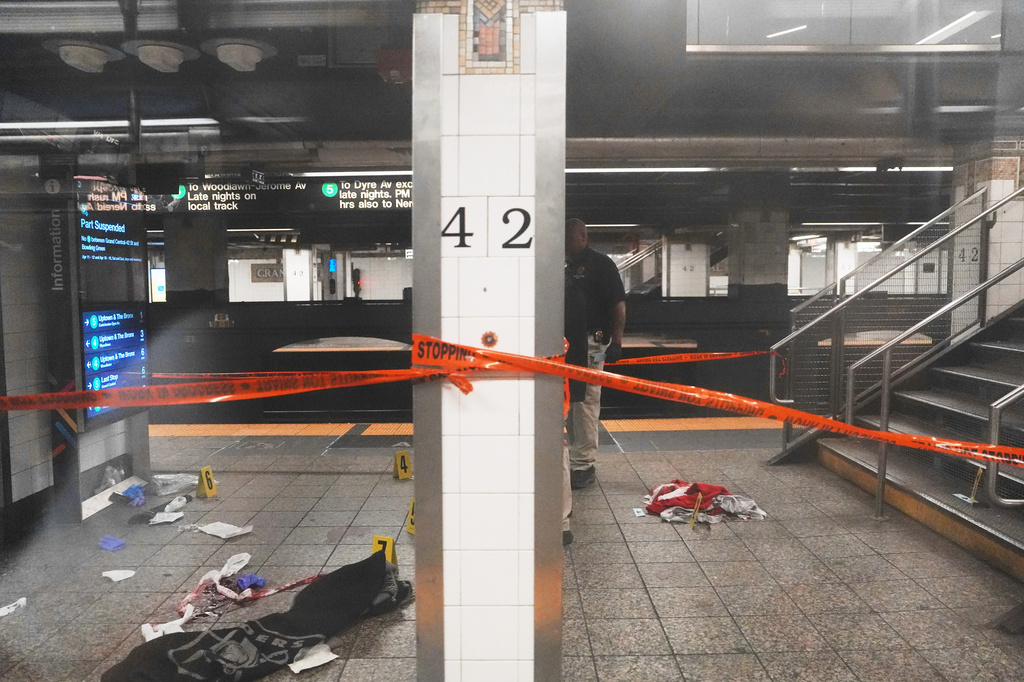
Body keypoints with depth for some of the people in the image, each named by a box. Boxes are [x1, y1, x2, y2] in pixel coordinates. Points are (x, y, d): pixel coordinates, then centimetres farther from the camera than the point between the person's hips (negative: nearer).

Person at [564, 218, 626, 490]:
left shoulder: (601, 264, -4)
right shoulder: (567, 268, 18)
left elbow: (618, 305, -9)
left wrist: (616, 342, -17)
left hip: (590, 342, -8)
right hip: (567, 342, 8)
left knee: (586, 401, -6)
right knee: (571, 401, 13)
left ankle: (583, 465, -1)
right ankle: (577, 457, 24)